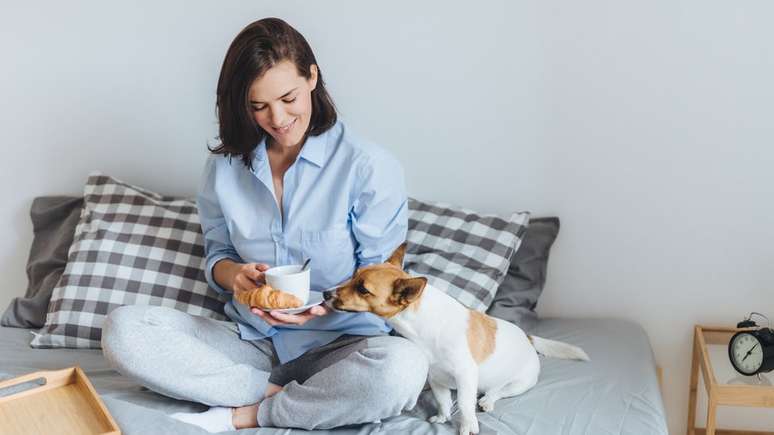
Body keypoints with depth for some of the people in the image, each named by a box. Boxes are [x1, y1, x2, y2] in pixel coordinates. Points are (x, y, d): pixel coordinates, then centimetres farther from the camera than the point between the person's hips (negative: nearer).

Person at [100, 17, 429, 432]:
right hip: (250, 340, 3)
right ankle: (283, 396, -18)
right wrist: (234, 275, -13)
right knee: (121, 329, -18)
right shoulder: (224, 167, 3)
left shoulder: (370, 166, -9)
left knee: (403, 368, -37)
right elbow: (217, 255, 12)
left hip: (338, 345, -3)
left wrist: (324, 305, -25)